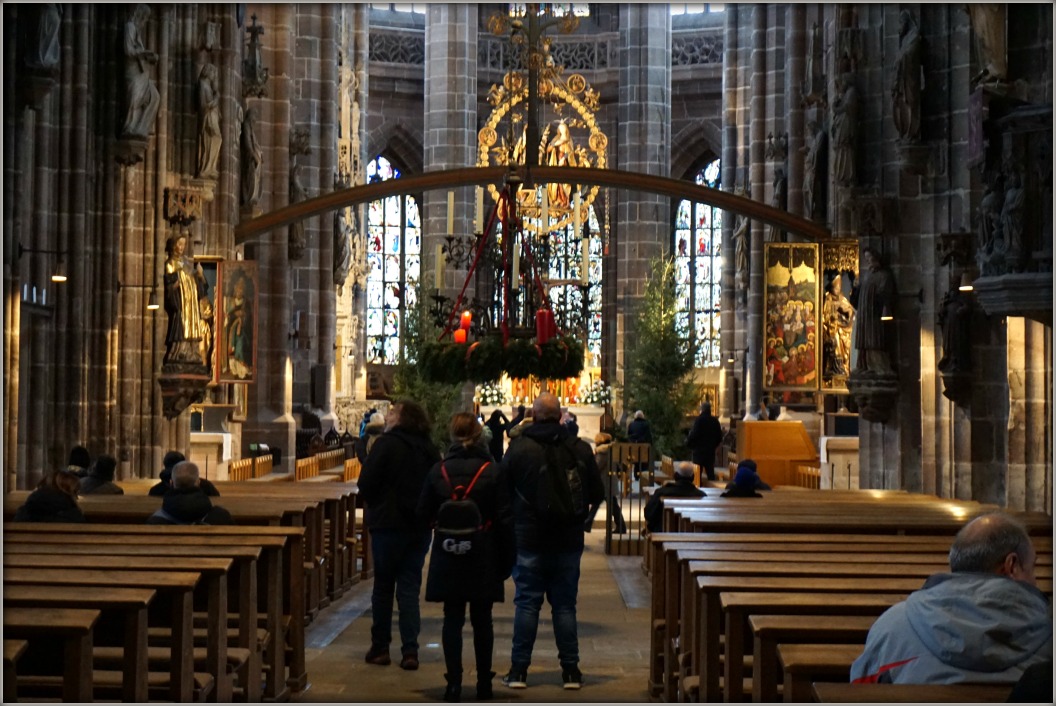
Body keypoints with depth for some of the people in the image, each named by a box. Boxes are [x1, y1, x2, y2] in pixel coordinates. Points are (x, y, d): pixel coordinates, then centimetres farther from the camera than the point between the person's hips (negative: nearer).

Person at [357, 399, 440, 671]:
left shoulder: (386, 444, -10)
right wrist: (425, 512, 14)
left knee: (383, 587, 8)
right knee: (410, 588, 7)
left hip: (388, 524, -4)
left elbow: (366, 484, -10)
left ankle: (380, 647, 13)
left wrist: (376, 507, 7)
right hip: (420, 526, 4)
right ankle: (410, 650, 0)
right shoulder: (430, 449, 6)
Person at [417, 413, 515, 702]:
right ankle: (484, 682, 16)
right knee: (482, 620, 10)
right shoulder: (493, 470, -8)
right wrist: (506, 559, 0)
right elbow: (505, 518, -7)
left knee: (452, 619, 6)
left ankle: (454, 683, 3)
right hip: (483, 557, 0)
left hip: (448, 557, 1)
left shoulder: (438, 471, -4)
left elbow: (424, 513, 2)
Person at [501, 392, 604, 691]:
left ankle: (519, 669, 6)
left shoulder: (518, 447, -9)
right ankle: (570, 670, 10)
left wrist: (512, 521, 16)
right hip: (568, 540, 2)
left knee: (526, 604, 5)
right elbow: (597, 494, 4)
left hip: (528, 539, -1)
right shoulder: (581, 449, -4)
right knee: (565, 605, 8)